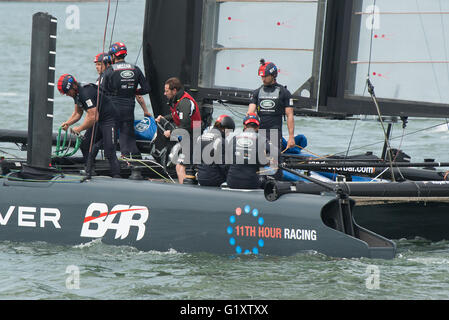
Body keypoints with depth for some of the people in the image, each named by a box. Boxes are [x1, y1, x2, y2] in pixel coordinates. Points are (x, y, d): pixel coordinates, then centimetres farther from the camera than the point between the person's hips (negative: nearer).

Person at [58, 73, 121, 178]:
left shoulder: (86, 93, -28)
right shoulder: (76, 93, 4)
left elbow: (93, 117, -29)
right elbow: (77, 113, 17)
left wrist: (79, 129, -18)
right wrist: (68, 123, 0)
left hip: (108, 119, -10)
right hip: (97, 121, 10)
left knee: (109, 151, -16)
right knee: (85, 146, 8)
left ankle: (116, 175, -14)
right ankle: (89, 172, 14)